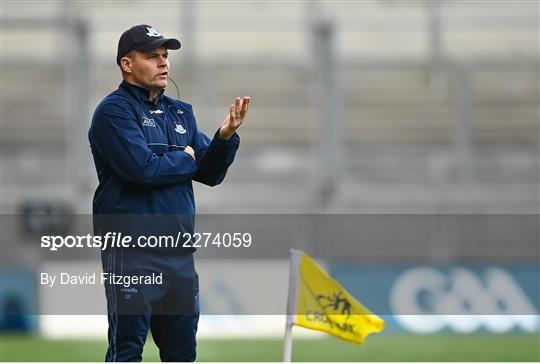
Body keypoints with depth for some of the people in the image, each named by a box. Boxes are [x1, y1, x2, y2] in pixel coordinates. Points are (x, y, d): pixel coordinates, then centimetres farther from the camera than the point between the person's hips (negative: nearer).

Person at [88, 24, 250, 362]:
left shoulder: (181, 113, 17)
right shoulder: (114, 111, -6)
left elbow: (211, 173, 12)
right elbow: (143, 168, -19)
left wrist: (226, 136, -7)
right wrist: (186, 159, -2)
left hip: (180, 253, 7)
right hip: (133, 254, -7)